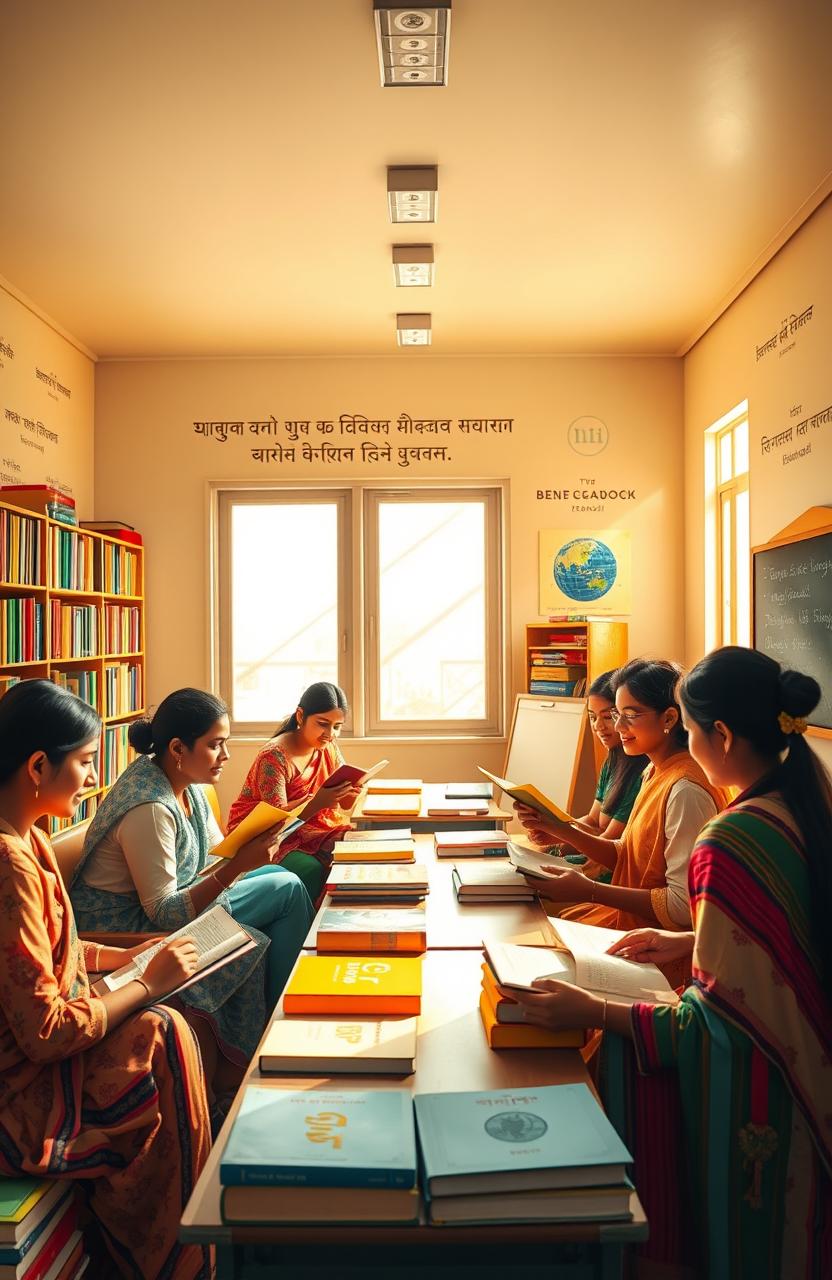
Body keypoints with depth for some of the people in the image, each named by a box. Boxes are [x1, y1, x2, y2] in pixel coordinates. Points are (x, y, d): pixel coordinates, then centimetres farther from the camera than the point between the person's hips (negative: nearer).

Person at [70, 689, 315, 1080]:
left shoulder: (185, 783, 1)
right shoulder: (150, 808, -27)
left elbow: (217, 853, 8)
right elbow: (165, 914, -25)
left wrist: (254, 846, -12)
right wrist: (237, 866, -32)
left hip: (167, 902, 9)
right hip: (130, 929, -9)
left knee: (282, 879, 6)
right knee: (288, 890, -14)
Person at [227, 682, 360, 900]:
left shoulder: (328, 747, 3)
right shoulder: (274, 756, -19)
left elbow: (345, 803, 3)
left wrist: (354, 793, -22)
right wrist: (316, 803, -40)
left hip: (309, 828, 7)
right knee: (314, 871, -30)